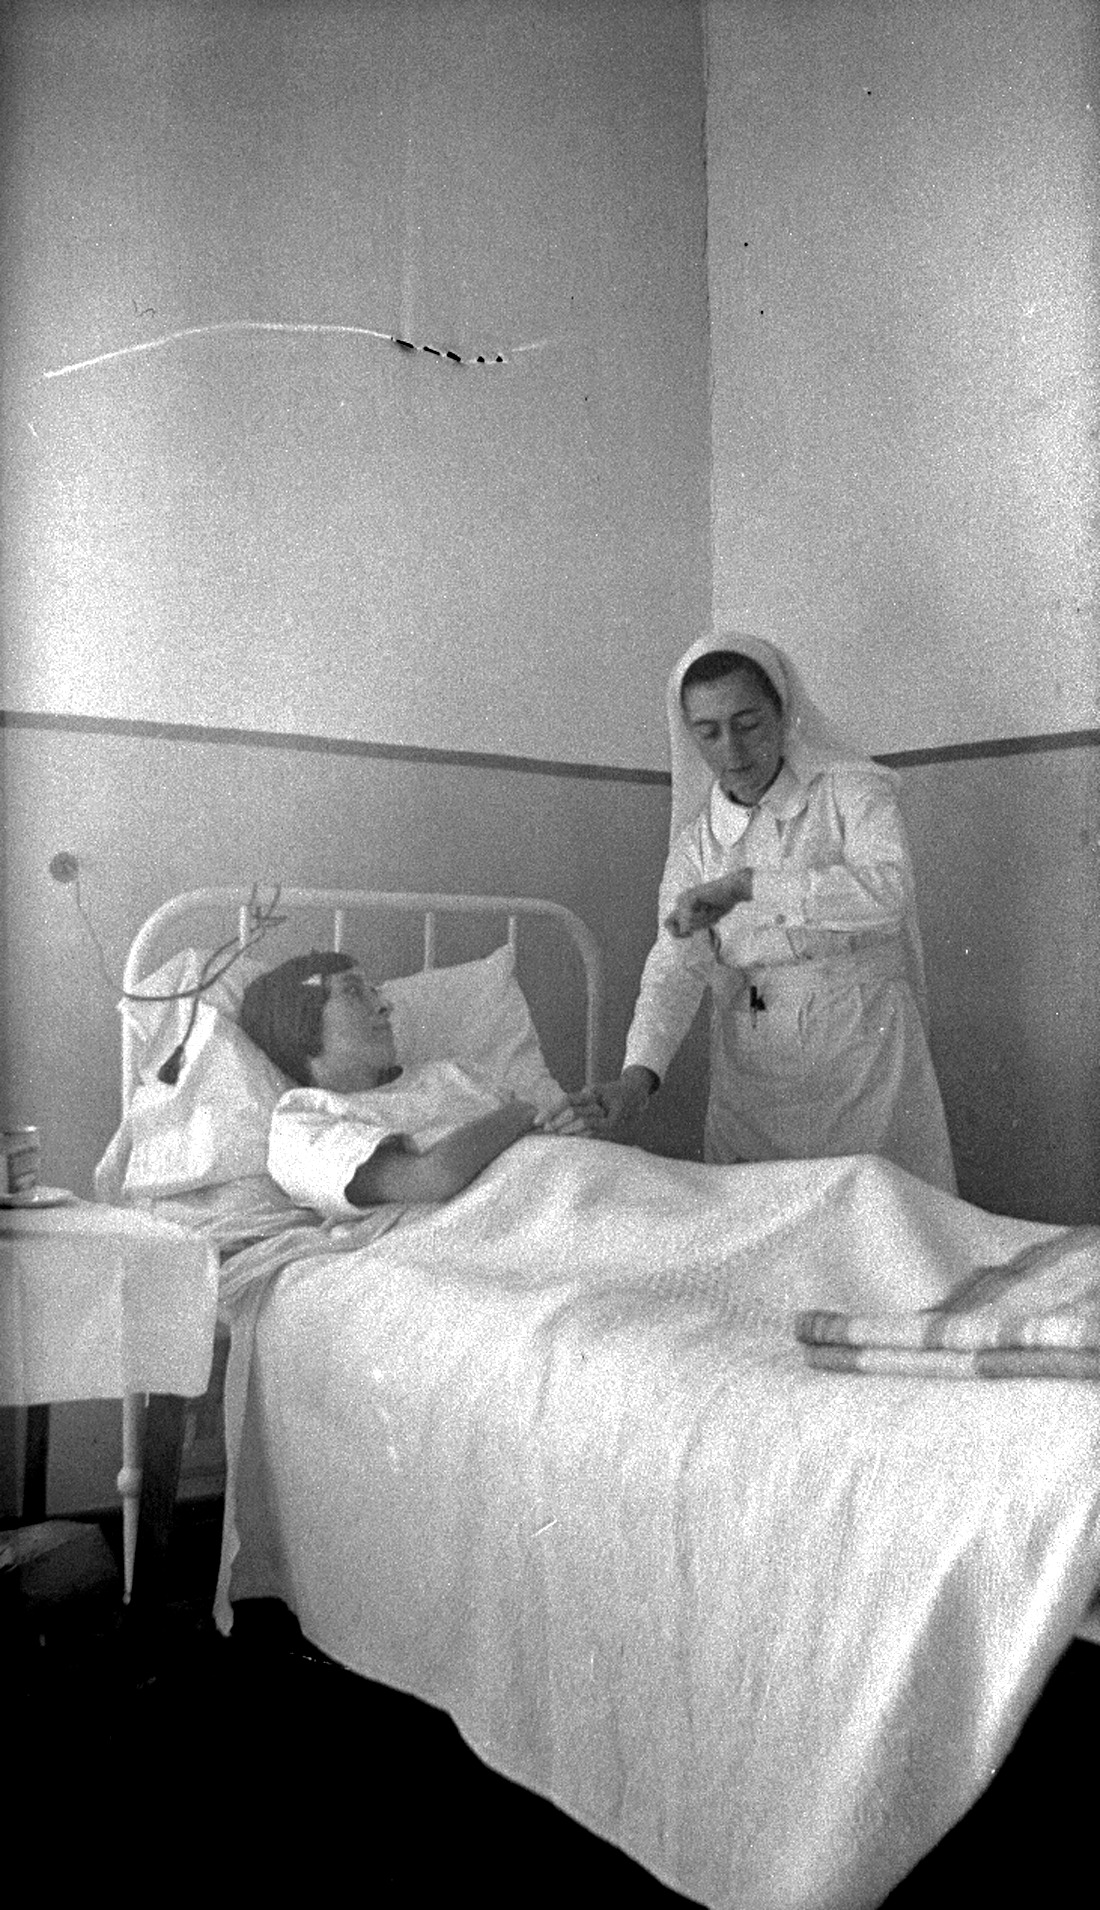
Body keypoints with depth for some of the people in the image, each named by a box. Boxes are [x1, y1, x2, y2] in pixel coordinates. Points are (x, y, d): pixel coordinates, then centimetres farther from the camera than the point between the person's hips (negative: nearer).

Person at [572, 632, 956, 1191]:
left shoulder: (850, 790, -3)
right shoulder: (696, 838, 6)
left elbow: (888, 889, -22)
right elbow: (676, 965, -4)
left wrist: (744, 885, -25)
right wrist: (638, 1074, -21)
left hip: (861, 1052, -3)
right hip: (748, 1077, 3)